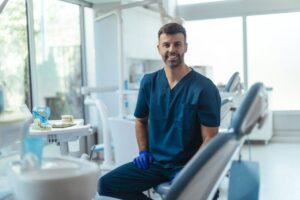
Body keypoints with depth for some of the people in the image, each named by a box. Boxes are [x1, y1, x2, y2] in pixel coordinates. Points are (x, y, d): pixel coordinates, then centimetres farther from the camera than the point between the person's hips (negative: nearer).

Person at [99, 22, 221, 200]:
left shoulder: (204, 88, -9)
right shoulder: (149, 82, 4)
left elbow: (209, 138, -8)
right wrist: (143, 152, 3)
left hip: (186, 165, -4)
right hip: (154, 162, 4)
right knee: (105, 185, -13)